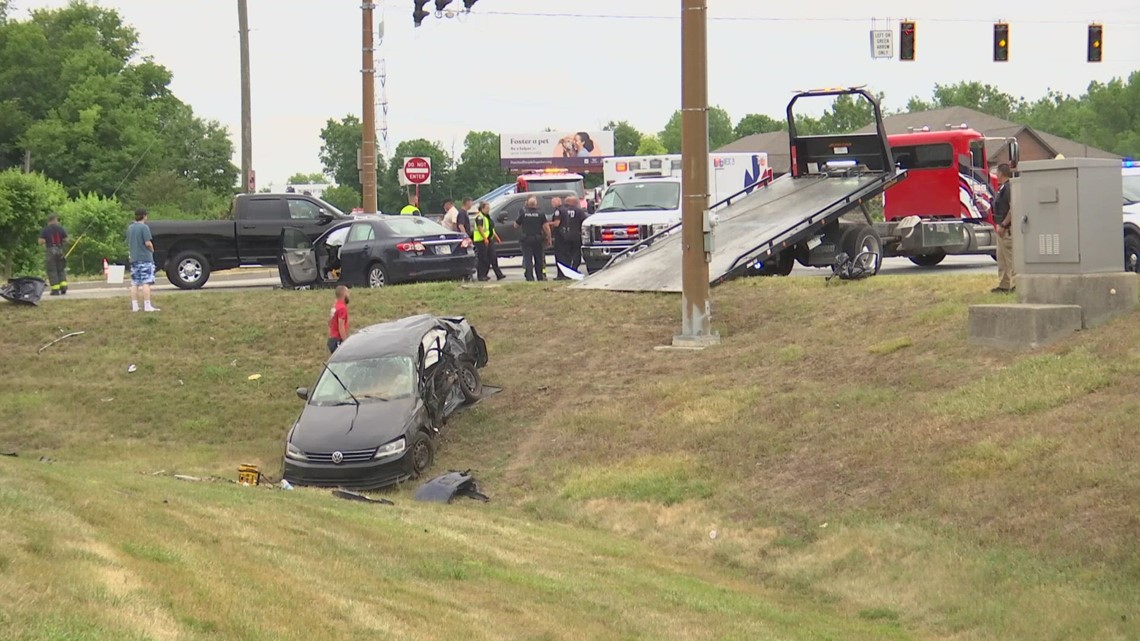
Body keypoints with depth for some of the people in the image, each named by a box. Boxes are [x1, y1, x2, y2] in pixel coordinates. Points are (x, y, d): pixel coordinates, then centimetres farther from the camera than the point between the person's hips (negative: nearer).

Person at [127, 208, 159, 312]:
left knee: (134, 283, 8)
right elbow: (148, 243, -15)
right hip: (145, 258, -7)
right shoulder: (144, 227, -10)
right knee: (146, 282, -8)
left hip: (133, 258, 7)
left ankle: (134, 306, 8)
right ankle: (147, 306, -13)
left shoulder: (130, 228, 13)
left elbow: (128, 244, 17)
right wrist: (152, 249, 3)